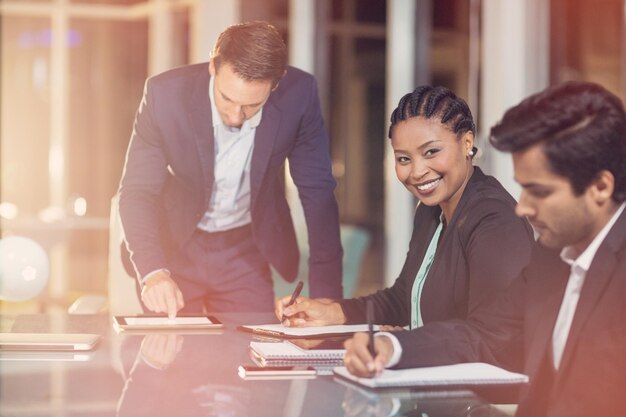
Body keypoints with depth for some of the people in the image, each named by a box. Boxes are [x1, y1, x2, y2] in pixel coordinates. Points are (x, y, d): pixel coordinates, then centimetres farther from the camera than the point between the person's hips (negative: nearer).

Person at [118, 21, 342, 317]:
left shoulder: (299, 94, -21)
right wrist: (152, 271, -37)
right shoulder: (165, 93, -24)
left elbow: (317, 193, -13)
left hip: (247, 252, 1)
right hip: (175, 246, -1)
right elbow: (137, 191, -20)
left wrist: (327, 294, -16)